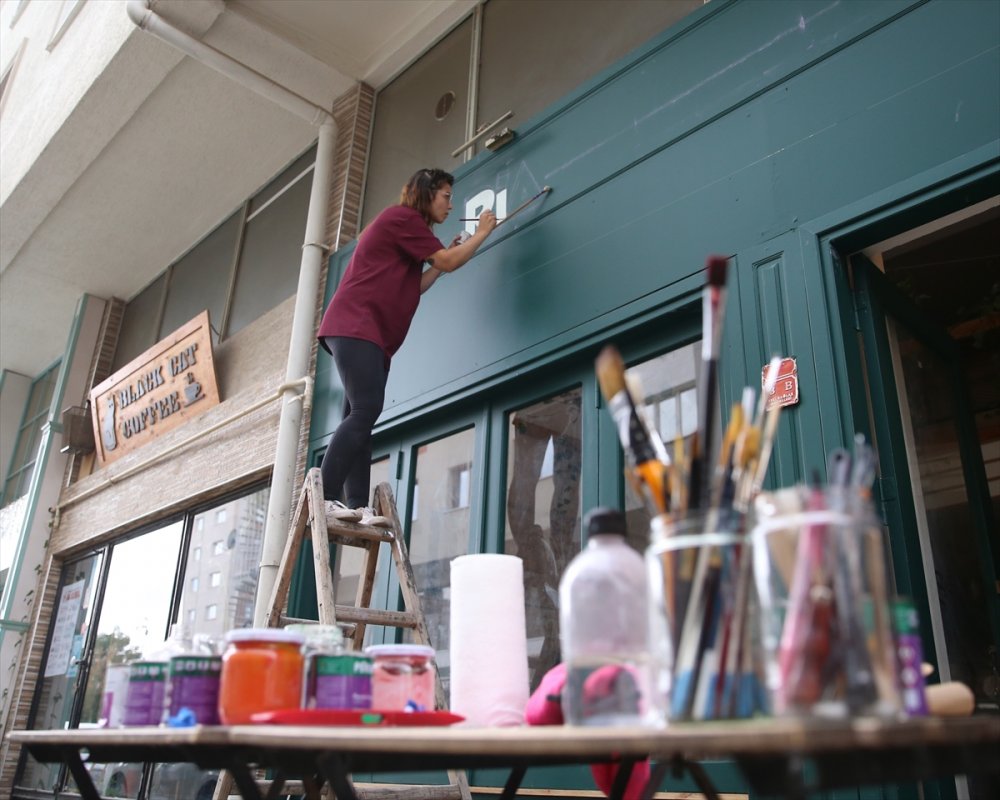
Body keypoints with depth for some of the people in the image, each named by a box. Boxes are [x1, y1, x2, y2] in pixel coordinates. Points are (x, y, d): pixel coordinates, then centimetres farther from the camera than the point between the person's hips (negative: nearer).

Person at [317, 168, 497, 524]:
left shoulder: (405, 228, 29)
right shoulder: (403, 217, -2)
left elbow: (415, 287, 25)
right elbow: (449, 262, -5)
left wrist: (449, 254, 21)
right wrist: (482, 232, 9)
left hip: (370, 333, 10)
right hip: (355, 326, -10)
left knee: (361, 416, -1)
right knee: (365, 411, -21)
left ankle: (356, 506, -7)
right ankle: (324, 496, -23)